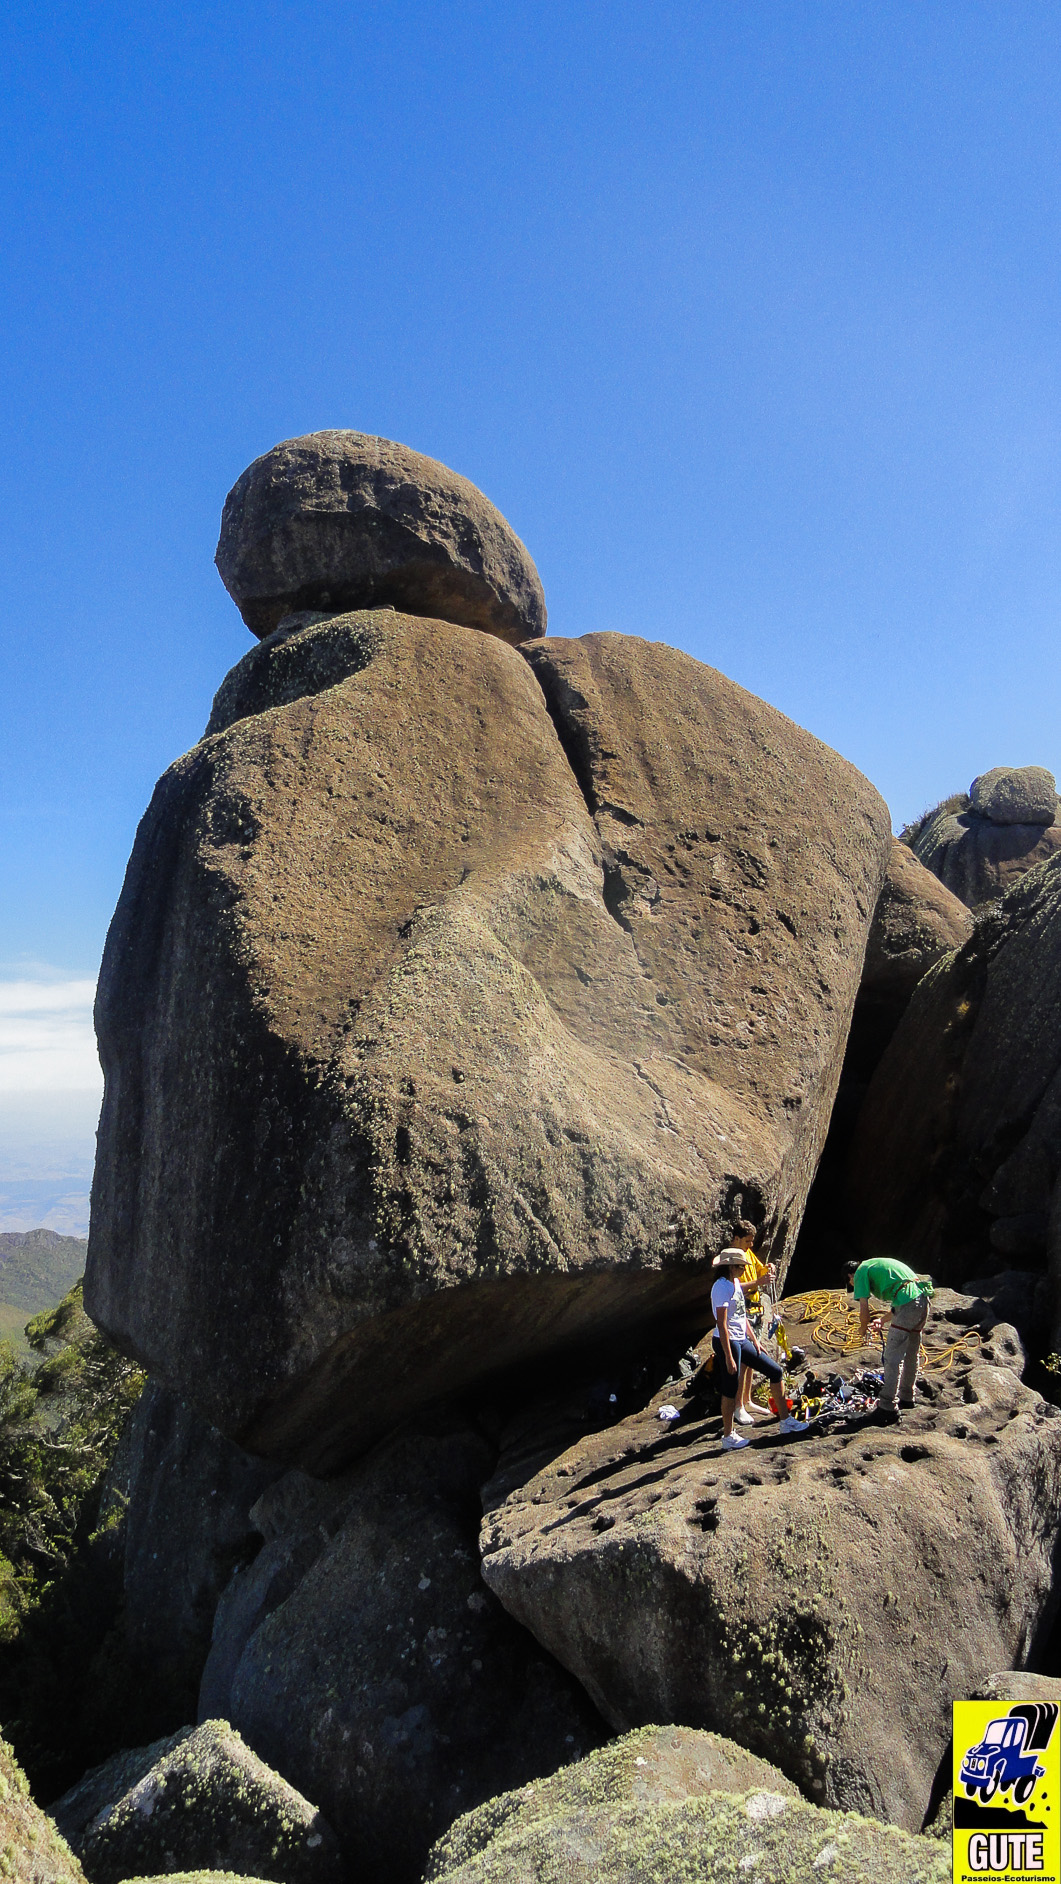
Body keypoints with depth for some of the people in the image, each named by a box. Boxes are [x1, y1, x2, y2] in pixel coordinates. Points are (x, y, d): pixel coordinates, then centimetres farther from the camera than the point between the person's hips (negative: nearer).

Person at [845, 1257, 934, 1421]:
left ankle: (888, 1407, -3)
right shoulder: (878, 1266, 30)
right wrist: (883, 1320, 39)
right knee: (911, 1355, 22)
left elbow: (864, 1311, 0)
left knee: (893, 1358, -4)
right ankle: (907, 1397, 35)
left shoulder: (860, 1272, 6)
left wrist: (864, 1330, 18)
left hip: (908, 1304, -9)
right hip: (923, 1299, 9)